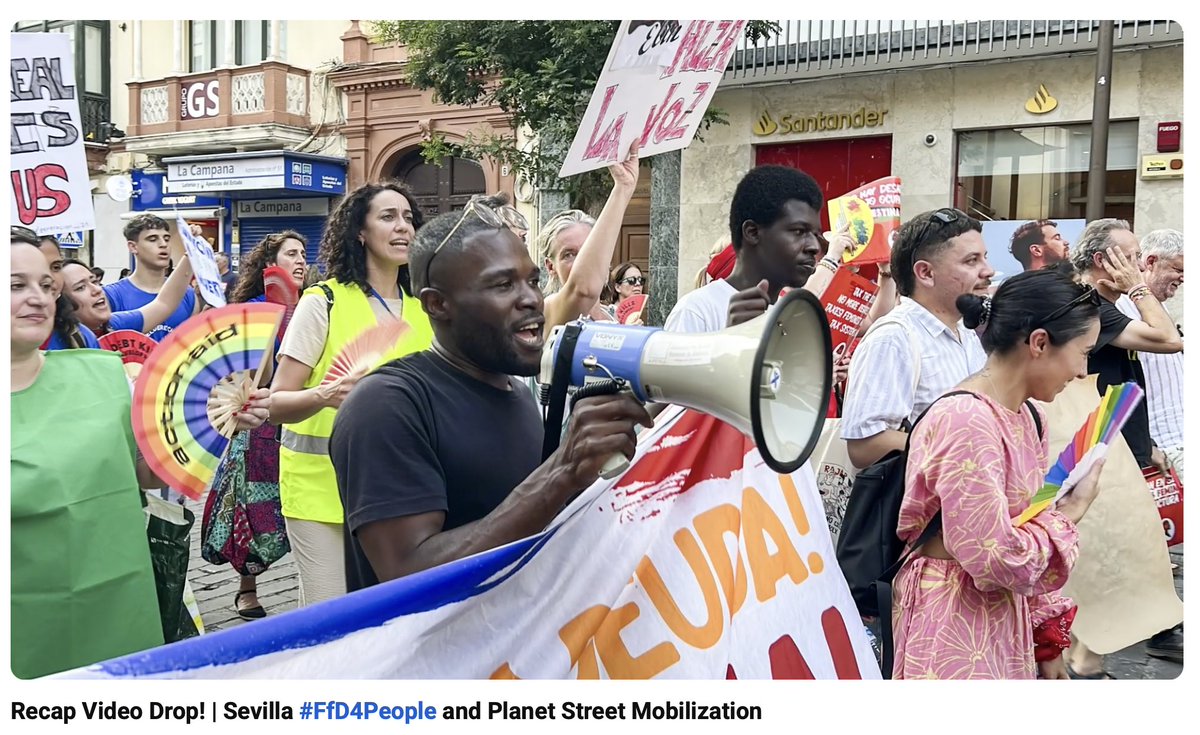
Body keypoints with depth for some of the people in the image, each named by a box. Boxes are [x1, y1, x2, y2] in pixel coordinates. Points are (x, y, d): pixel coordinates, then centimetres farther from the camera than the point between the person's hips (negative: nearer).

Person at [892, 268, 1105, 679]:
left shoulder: (1029, 419, 6)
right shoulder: (965, 421, -24)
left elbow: (1030, 520, 12)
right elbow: (999, 560, -26)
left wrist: (1047, 639, 11)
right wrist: (1071, 511, -10)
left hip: (1007, 620, 9)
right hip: (954, 627, -9)